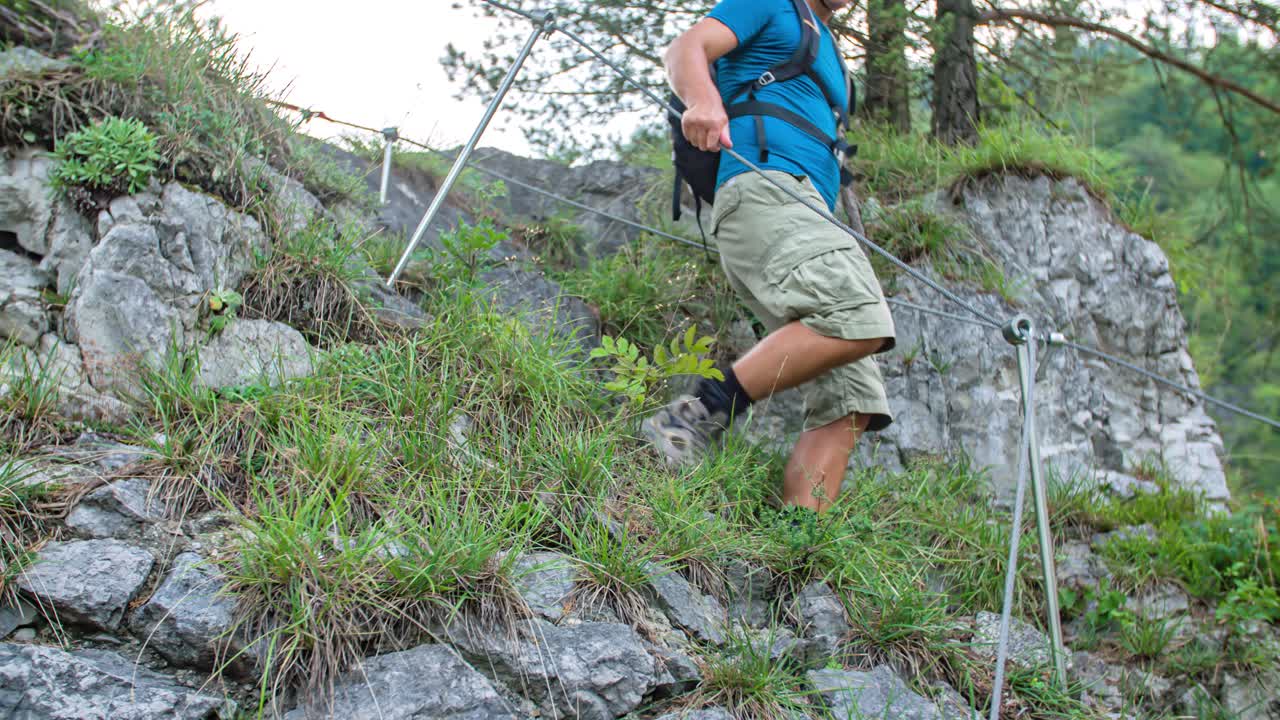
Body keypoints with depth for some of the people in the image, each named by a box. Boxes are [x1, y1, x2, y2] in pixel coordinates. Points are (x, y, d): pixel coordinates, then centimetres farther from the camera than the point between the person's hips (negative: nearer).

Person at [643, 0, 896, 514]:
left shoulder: (827, 50, 37)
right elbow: (686, 49, -1)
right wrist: (702, 98, -25)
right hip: (761, 189, -9)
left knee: (849, 403, -7)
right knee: (860, 316, -33)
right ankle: (701, 414, -28)